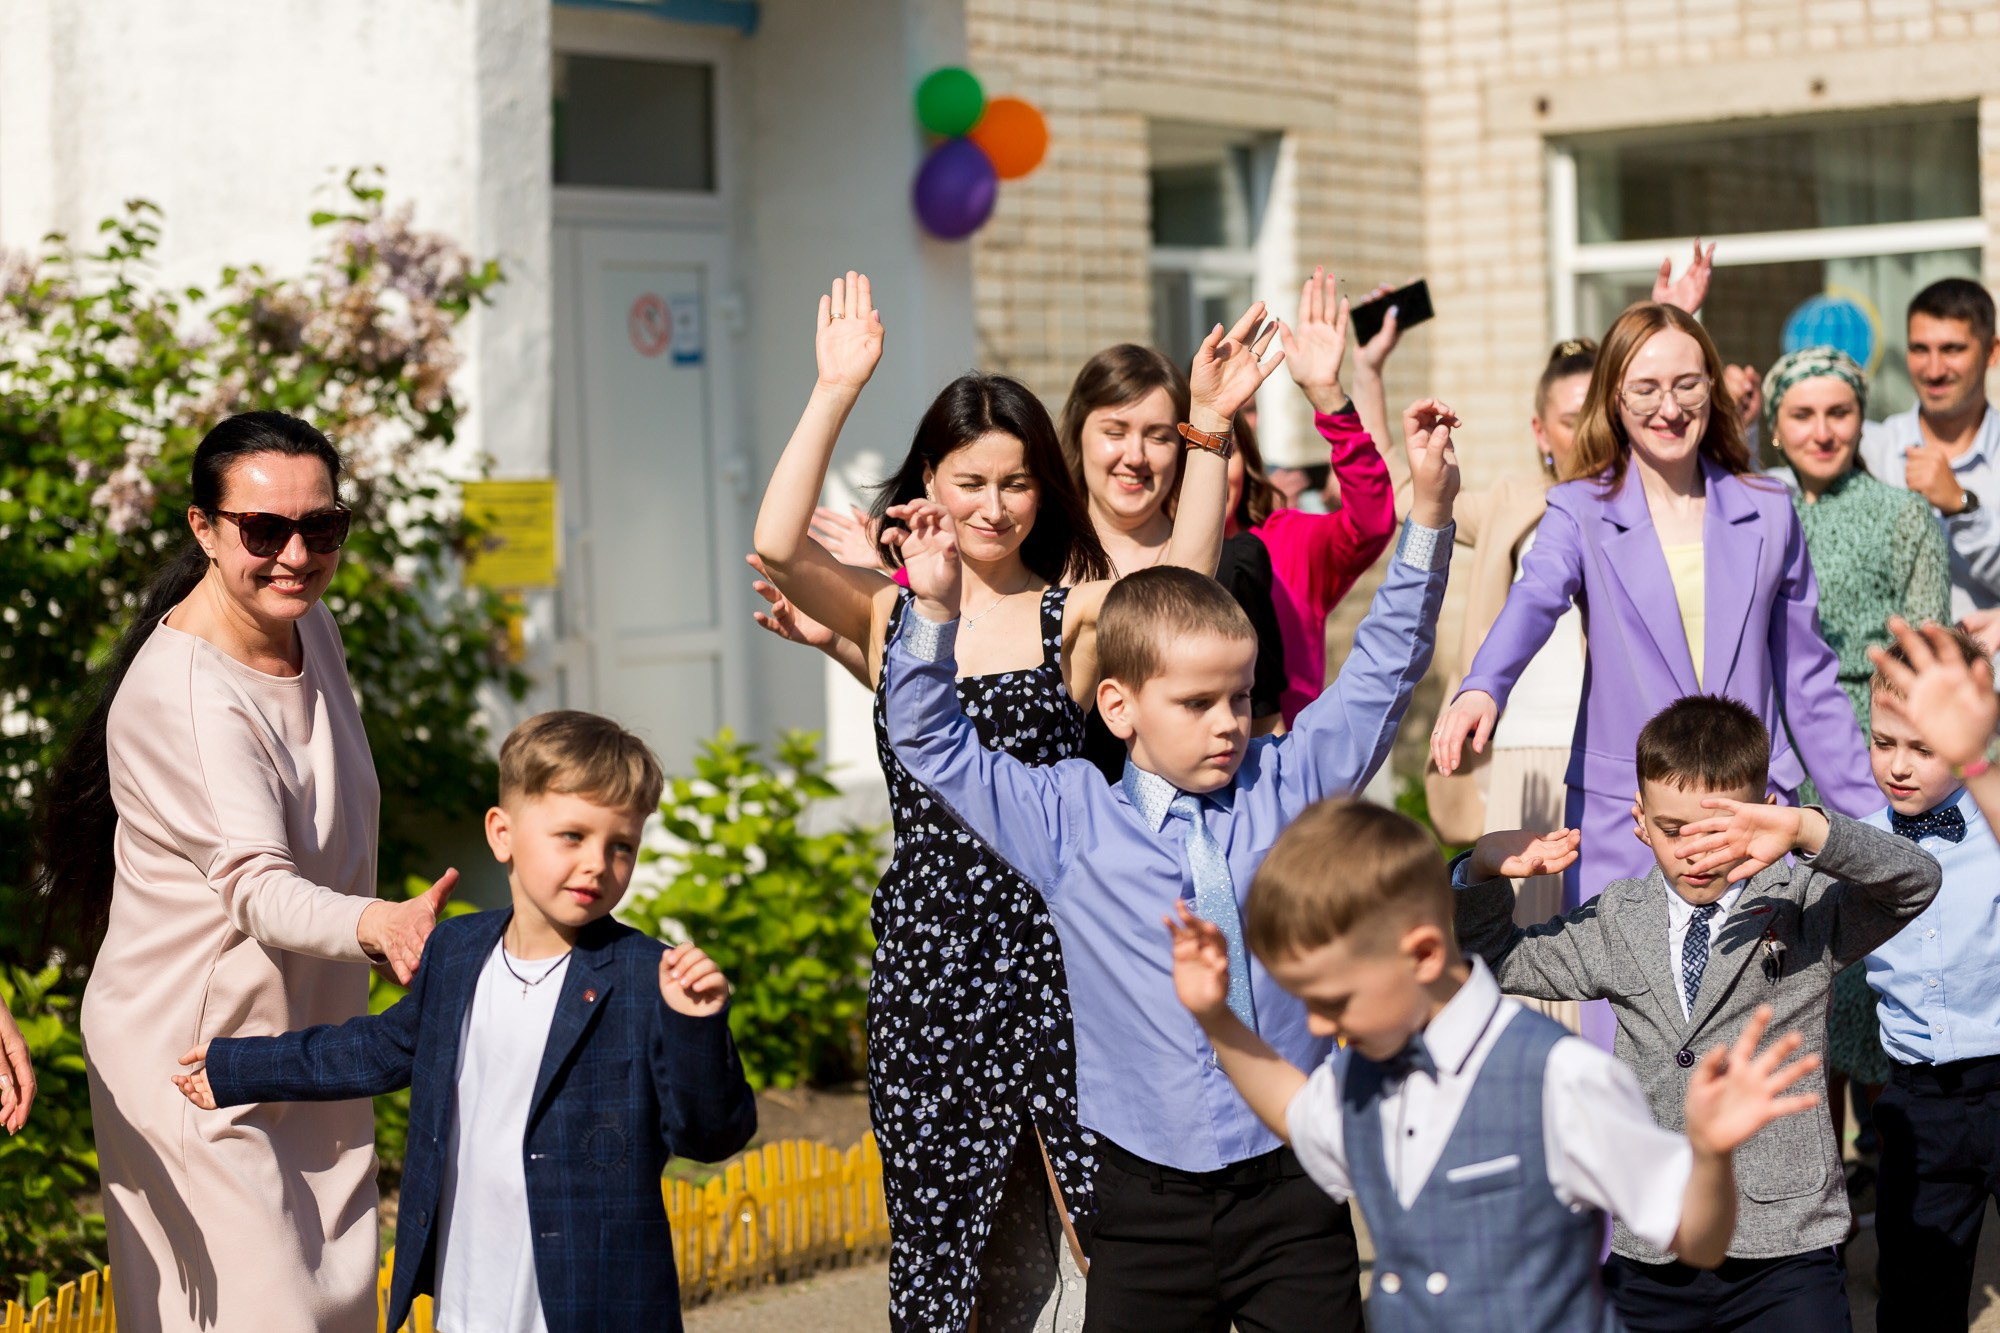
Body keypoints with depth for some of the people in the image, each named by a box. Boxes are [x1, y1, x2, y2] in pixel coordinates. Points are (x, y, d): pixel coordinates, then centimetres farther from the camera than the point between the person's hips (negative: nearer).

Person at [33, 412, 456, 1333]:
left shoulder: (308, 627, 2)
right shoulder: (180, 697, -25)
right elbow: (256, 885, -37)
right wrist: (378, 927, -55)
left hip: (313, 1059, 8)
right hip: (197, 1066, -8)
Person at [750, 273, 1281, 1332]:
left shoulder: (1078, 613, 3)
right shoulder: (888, 612, 7)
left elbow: (1182, 581, -17)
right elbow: (777, 545, -11)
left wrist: (1210, 428, -25)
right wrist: (835, 394, -16)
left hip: (1056, 944, -2)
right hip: (926, 954, 2)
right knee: (944, 1227, 11)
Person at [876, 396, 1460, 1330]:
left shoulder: (1285, 787, 5)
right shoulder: (1068, 822, 2)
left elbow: (1382, 672, 7)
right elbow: (931, 743, 3)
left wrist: (1428, 509, 0)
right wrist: (935, 610, -10)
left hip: (1290, 1185, 1)